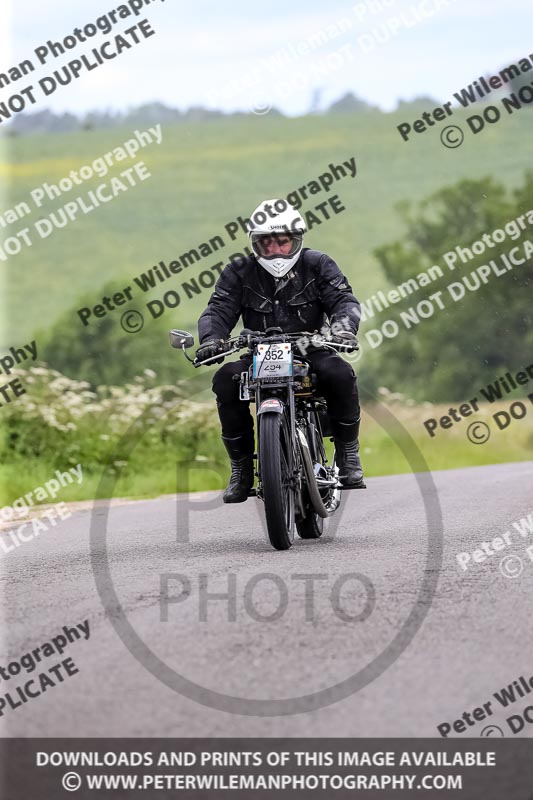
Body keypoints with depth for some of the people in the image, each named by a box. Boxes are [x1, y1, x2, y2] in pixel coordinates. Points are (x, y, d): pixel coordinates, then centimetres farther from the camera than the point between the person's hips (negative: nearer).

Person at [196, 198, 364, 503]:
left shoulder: (317, 265, 1)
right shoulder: (239, 273, 3)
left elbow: (345, 299, -9)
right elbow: (219, 309, -7)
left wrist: (343, 326, -33)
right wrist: (211, 338, -30)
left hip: (310, 352, -1)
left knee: (340, 373, -33)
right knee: (226, 380, -29)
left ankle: (348, 453, -12)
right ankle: (241, 465, -14)